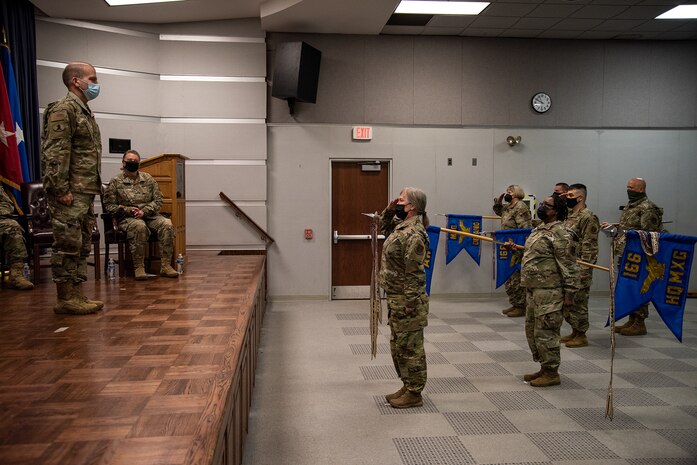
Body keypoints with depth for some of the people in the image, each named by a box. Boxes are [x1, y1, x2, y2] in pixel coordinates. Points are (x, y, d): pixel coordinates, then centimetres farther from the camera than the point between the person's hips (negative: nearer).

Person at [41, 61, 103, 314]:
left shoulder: (85, 111, 21)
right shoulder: (64, 109, -9)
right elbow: (55, 153, -17)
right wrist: (61, 189, -21)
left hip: (86, 192, 10)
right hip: (70, 193, -10)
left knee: (82, 245, 11)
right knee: (67, 244, -6)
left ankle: (75, 294, 18)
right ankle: (65, 299, 0)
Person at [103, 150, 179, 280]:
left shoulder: (148, 179, 13)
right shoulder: (115, 182, 5)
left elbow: (158, 200, 8)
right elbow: (109, 205, 2)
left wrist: (144, 211, -9)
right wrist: (128, 210, -14)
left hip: (149, 216, 3)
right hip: (127, 218, -3)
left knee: (167, 224, -27)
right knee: (139, 226, -38)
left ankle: (166, 266, -27)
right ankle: (138, 267, -31)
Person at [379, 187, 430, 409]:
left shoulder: (414, 234, -21)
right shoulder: (401, 225, 9)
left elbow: (414, 273, -22)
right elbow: (384, 226, 32)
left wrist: (410, 303, -21)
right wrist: (389, 211, 12)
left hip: (406, 300, -10)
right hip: (395, 299, 10)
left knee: (410, 347, 2)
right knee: (398, 345, 19)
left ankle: (414, 394, 14)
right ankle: (408, 386, 31)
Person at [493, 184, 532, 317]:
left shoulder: (520, 207, -15)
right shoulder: (508, 207, 15)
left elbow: (524, 228, -22)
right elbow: (498, 211, 36)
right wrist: (498, 201, 16)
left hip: (517, 249, -10)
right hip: (509, 249, 10)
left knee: (517, 278, -5)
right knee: (509, 278, 15)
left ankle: (521, 306, 4)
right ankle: (515, 304, 24)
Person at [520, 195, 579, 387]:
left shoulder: (560, 234, -14)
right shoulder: (539, 230, 15)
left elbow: (569, 265, -16)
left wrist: (569, 292, -17)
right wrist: (527, 286, 22)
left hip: (549, 292, -10)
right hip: (533, 290, 10)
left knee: (545, 332, -3)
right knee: (532, 330, 15)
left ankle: (551, 373, 9)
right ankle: (544, 368, 28)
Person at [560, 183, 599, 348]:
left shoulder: (588, 217, -13)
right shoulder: (569, 215, 14)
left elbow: (588, 246, -18)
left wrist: (582, 271, -21)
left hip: (579, 268, -9)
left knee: (578, 302, -2)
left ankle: (581, 336, 9)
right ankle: (574, 332, 26)